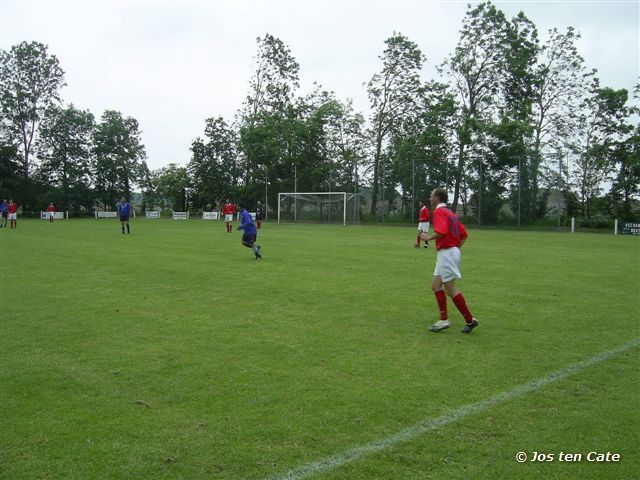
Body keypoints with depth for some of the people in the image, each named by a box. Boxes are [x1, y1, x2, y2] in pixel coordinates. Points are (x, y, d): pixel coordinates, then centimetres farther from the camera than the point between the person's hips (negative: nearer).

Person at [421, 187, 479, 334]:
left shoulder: (439, 211, -11)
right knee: (436, 285, 11)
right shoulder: (449, 212, 17)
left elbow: (441, 231, -28)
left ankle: (470, 320, 3)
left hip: (446, 253, -10)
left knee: (450, 289, -4)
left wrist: (428, 237, -12)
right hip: (452, 251, 10)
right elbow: (463, 234, 18)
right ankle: (443, 320, 11)